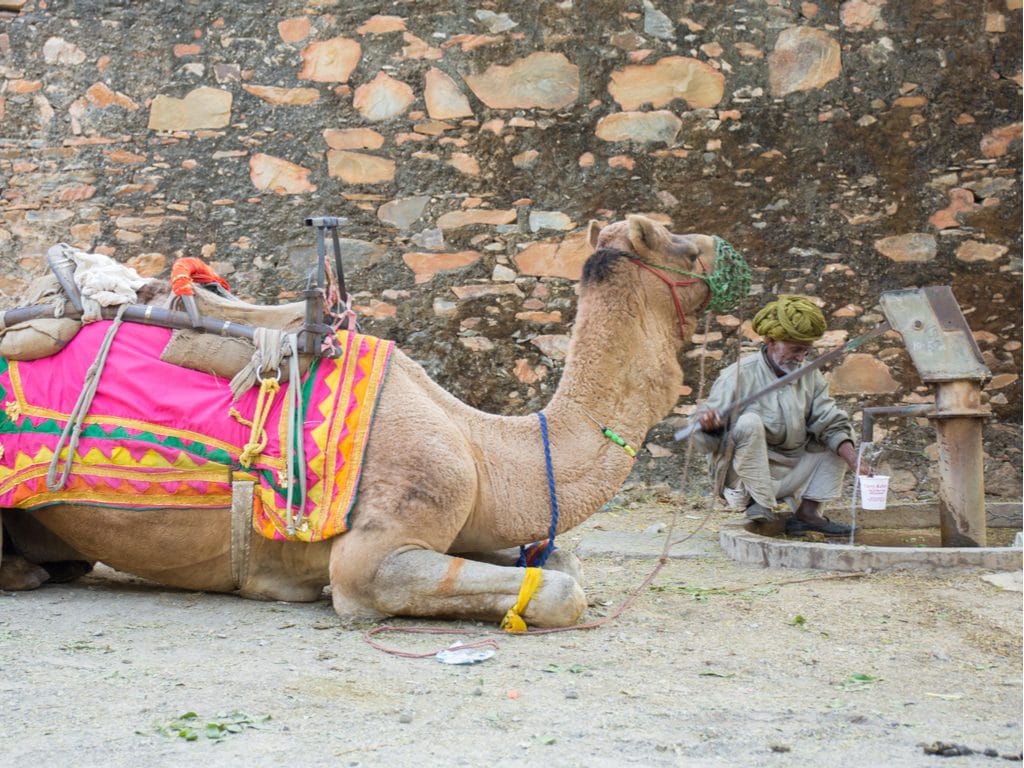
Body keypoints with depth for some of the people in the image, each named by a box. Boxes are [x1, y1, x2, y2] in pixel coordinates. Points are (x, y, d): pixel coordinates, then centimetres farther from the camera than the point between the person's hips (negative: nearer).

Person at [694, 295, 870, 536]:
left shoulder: (810, 376, 4)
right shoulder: (740, 376, -12)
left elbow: (831, 423, 1)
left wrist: (854, 461, -16)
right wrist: (707, 422, -40)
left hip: (790, 473, 6)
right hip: (746, 475, -6)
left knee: (838, 443, 1)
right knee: (749, 422, -30)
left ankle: (807, 512, -7)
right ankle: (760, 503, -22)